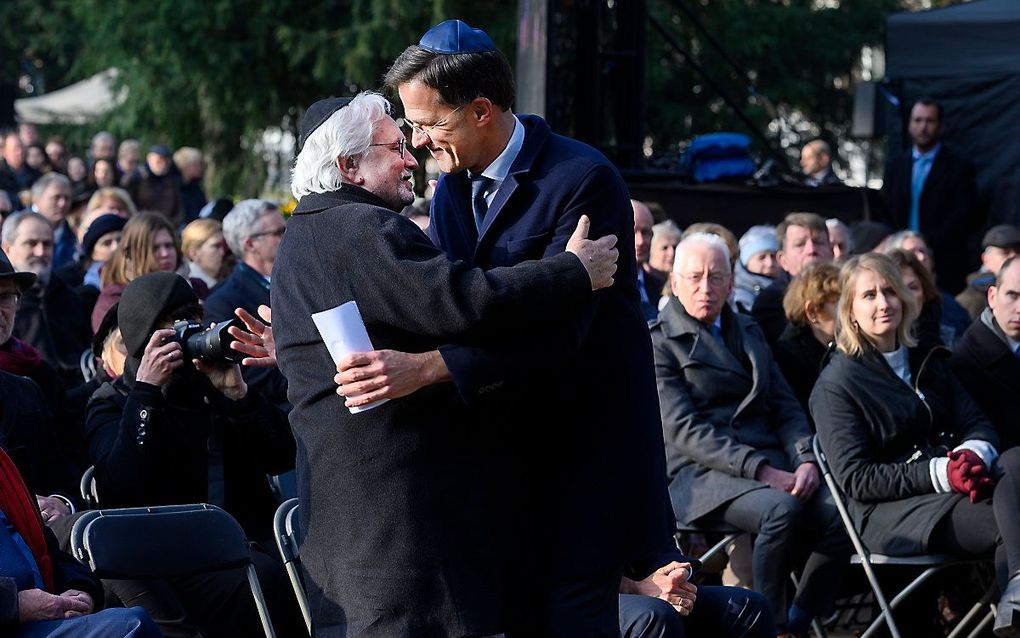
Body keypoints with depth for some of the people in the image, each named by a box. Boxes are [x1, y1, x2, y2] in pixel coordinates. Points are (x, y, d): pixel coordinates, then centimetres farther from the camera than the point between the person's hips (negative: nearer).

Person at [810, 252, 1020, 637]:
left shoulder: (928, 363, 22)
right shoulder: (834, 385, 2)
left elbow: (977, 424, 15)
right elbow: (855, 479, -6)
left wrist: (974, 453, -13)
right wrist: (941, 474, -19)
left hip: (953, 486, 6)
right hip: (888, 512, -6)